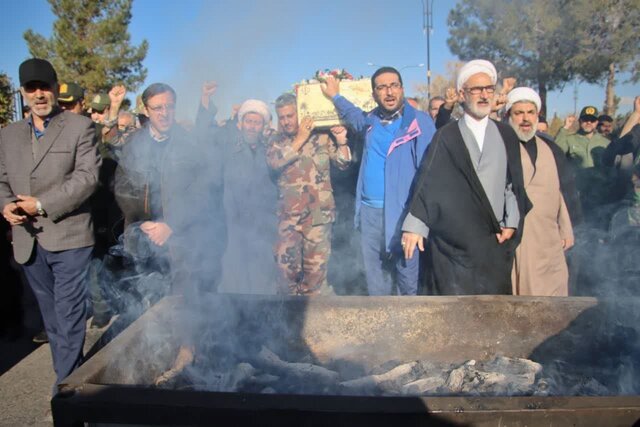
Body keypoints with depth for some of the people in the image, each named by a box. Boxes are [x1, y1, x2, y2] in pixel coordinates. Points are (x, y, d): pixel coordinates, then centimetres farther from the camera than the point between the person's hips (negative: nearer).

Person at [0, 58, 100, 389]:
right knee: (51, 316, 14)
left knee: (68, 316, -3)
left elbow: (87, 177, -11)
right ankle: (71, 374, 28)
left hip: (69, 237, -5)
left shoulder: (80, 127, -1)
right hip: (29, 240, 6)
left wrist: (42, 204, -15)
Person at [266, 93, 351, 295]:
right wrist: (300, 138, -14)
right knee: (286, 263, 5)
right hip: (288, 213, 2)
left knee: (316, 264, 3)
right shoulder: (276, 140, 8)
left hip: (318, 211, -2)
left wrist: (341, 142, -15)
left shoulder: (321, 135, 3)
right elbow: (274, 162, -13)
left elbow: (343, 163, 3)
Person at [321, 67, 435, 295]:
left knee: (409, 280, 1)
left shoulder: (420, 121, -7)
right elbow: (354, 116, 38)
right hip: (369, 211, 6)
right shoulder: (371, 120, 12)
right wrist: (335, 96, 36)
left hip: (402, 212, -6)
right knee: (375, 279, 16)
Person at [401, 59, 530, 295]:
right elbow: (427, 182, -3)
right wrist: (415, 226, -8)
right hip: (454, 239, -3)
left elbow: (515, 182, 12)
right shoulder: (446, 137, 1)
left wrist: (511, 223, 4)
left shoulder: (506, 135, 10)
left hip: (494, 238, 3)